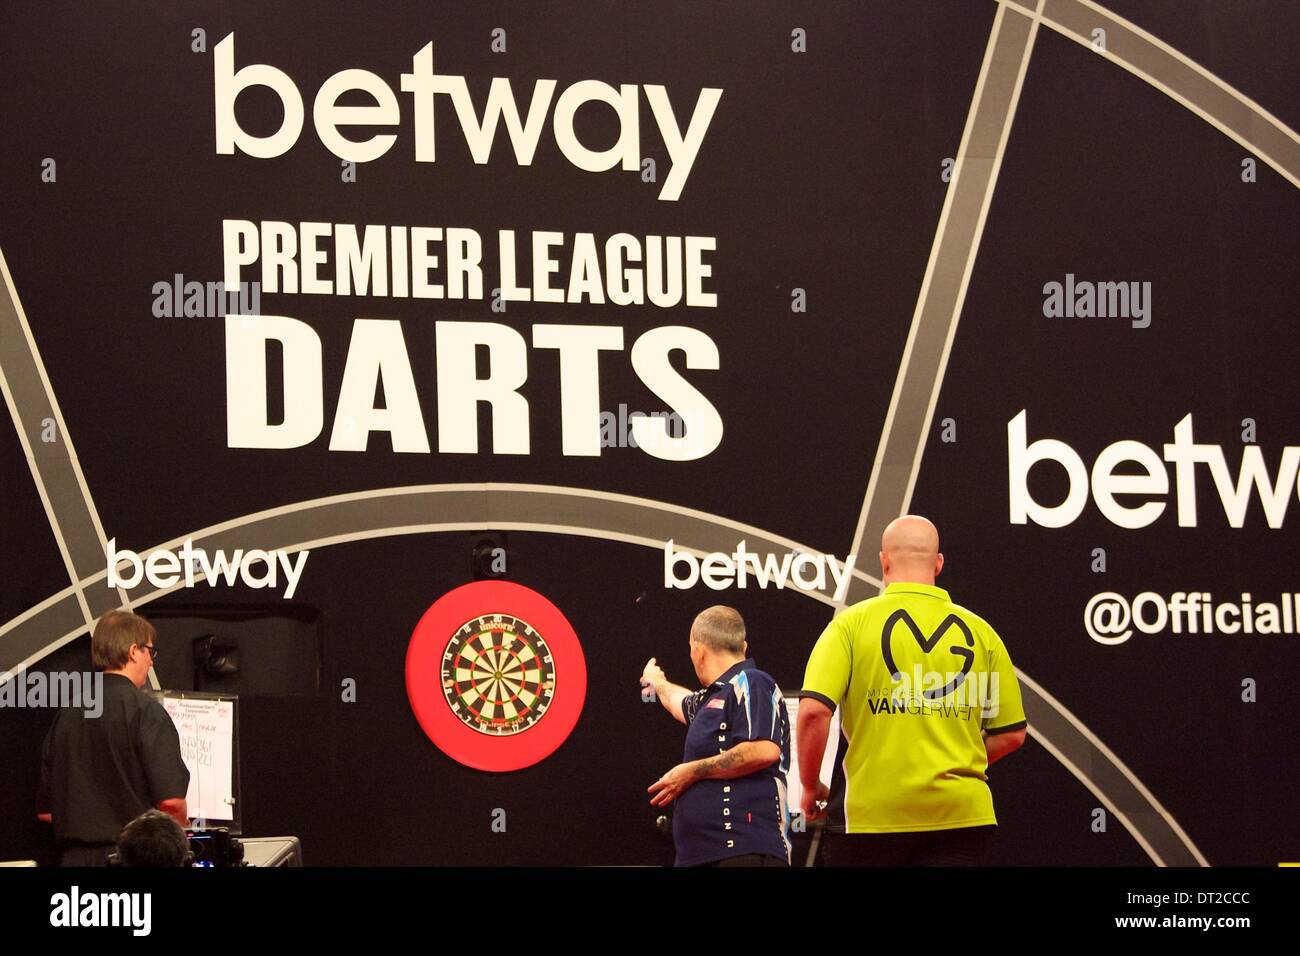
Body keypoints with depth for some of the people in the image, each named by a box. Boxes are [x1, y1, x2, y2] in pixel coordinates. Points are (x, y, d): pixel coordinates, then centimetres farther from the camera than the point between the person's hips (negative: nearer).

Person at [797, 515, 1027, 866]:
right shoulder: (979, 631, 6)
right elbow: (1011, 733, 9)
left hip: (873, 809, -2)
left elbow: (814, 711, -12)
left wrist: (810, 787, 2)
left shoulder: (852, 623, -2)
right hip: (961, 811, 2)